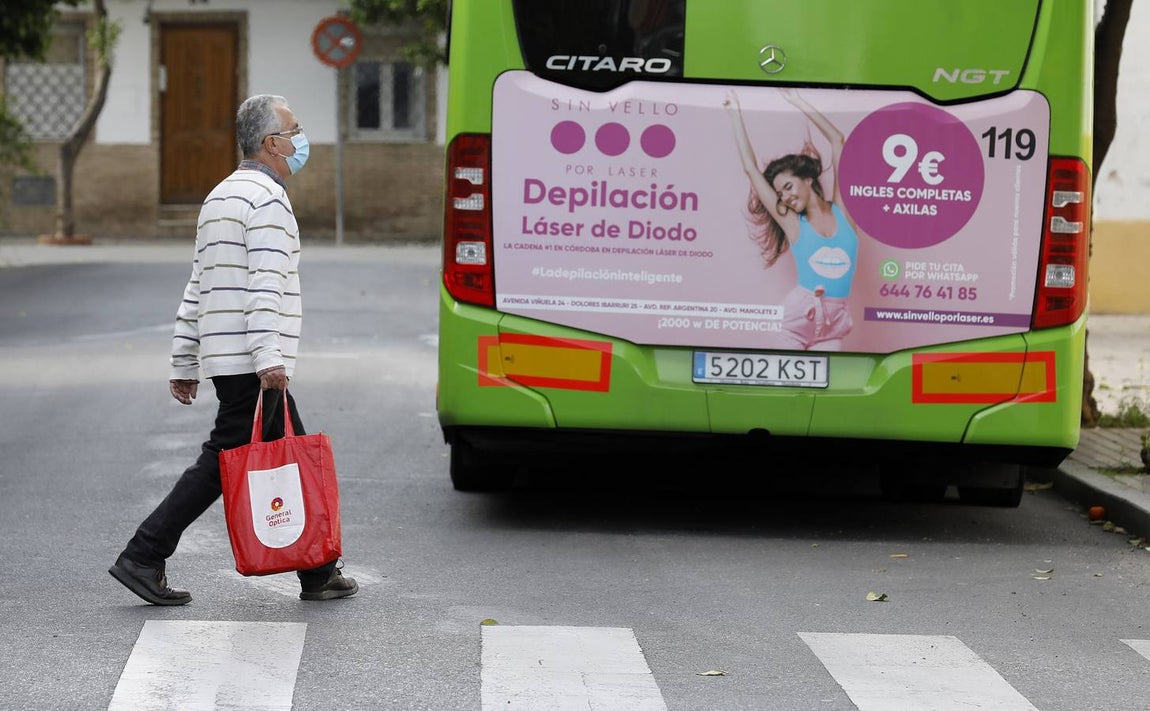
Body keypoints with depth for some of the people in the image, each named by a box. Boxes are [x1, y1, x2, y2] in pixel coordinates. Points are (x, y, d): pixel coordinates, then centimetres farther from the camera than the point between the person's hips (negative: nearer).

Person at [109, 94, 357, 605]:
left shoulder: (222, 196, 21)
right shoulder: (267, 198, -10)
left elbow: (197, 287, 20)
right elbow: (266, 283, -21)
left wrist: (183, 364, 20)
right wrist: (270, 357, -27)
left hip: (224, 356, 10)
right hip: (253, 362, -10)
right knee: (225, 459, -6)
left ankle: (319, 575, 12)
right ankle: (143, 558, -5)